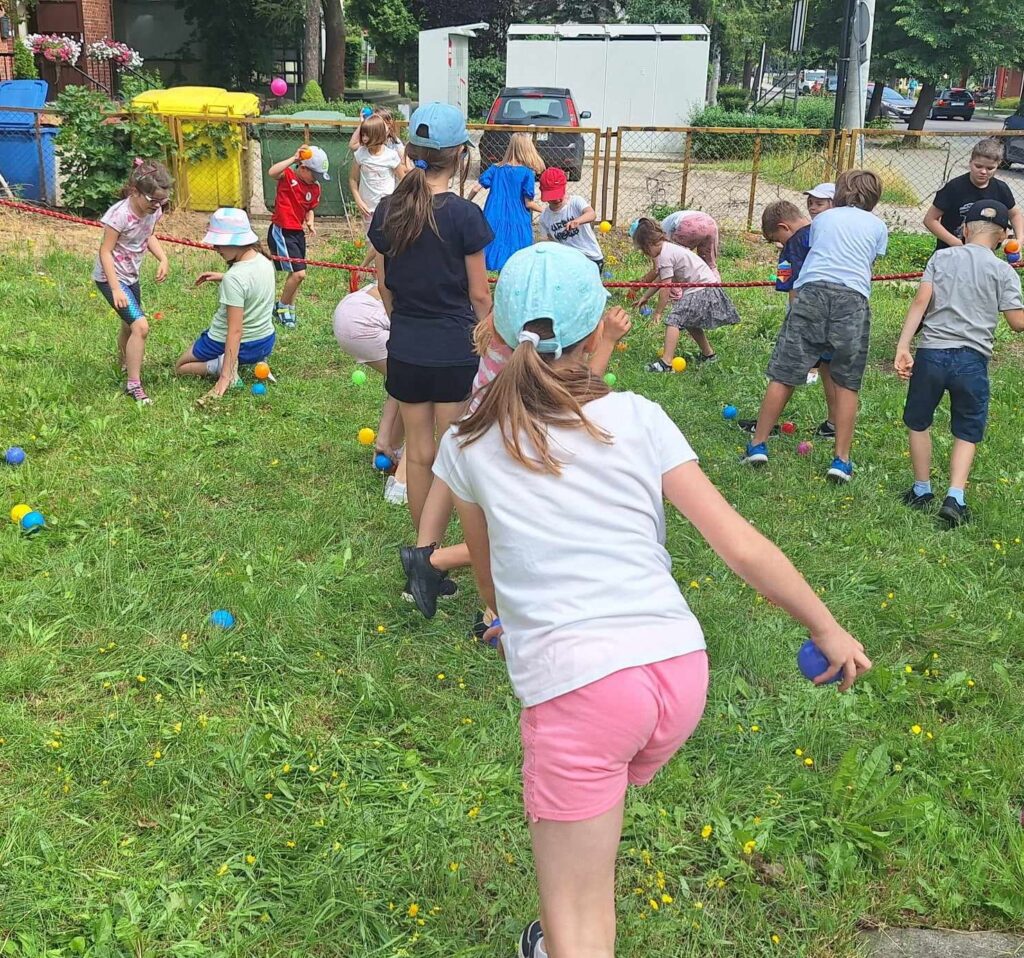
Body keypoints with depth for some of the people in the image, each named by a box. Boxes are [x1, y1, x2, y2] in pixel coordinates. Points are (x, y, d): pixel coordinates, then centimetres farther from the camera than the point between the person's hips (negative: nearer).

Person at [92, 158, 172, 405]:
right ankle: (134, 384, -10)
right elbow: (105, 251, -24)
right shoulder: (120, 214, -28)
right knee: (140, 326, -19)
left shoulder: (153, 210, -7)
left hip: (131, 275, 8)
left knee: (129, 325, 25)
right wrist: (116, 289, -28)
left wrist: (163, 258, -4)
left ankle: (125, 364, 52)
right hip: (110, 277, -8)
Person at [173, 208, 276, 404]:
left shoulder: (233, 278, -29)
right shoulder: (264, 261, -7)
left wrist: (225, 377, -31)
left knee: (180, 368, 19)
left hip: (224, 343, -6)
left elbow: (235, 331, -31)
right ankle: (254, 361, 12)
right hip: (266, 342, 6)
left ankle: (220, 366, -7)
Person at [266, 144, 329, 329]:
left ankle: (289, 310, 32)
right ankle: (281, 308, 7)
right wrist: (293, 158, -33)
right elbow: (272, 172, -36)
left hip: (298, 233, 8)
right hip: (281, 232, -8)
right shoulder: (287, 176, -13)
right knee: (299, 273, -13)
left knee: (295, 274, 15)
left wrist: (310, 222, -2)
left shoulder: (315, 188, 5)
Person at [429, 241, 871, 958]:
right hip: (682, 673, 3)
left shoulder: (469, 446, 3)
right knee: (598, 810, 32)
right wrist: (829, 629, 11)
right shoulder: (638, 419, 2)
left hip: (576, 688, -3)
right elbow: (742, 548, -1)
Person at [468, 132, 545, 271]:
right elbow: (528, 203, -6)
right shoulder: (528, 173, -7)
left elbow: (476, 189, 1)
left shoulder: (495, 169, 4)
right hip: (517, 225, -3)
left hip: (493, 222, 3)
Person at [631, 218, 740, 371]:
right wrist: (645, 297, 23)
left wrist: (658, 312, -9)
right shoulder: (667, 248, 12)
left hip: (702, 288, -11)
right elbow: (661, 280, 20)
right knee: (690, 321, 27)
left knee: (674, 318, -19)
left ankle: (666, 362, -28)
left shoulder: (664, 255, -19)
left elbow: (665, 288, -18)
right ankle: (708, 354, 42)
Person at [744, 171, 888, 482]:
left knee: (784, 375, 4)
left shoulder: (822, 218, 24)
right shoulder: (878, 226, 20)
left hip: (812, 290, 1)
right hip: (853, 298, 0)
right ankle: (841, 460, 6)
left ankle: (758, 444, 7)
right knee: (847, 383, 7)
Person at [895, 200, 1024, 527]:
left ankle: (921, 491, 27)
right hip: (972, 359, -1)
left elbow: (920, 302, -6)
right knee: (967, 433, 13)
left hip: (931, 353, 1)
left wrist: (903, 347, -7)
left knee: (918, 422, 19)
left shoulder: (941, 257, 4)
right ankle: (955, 498, -1)